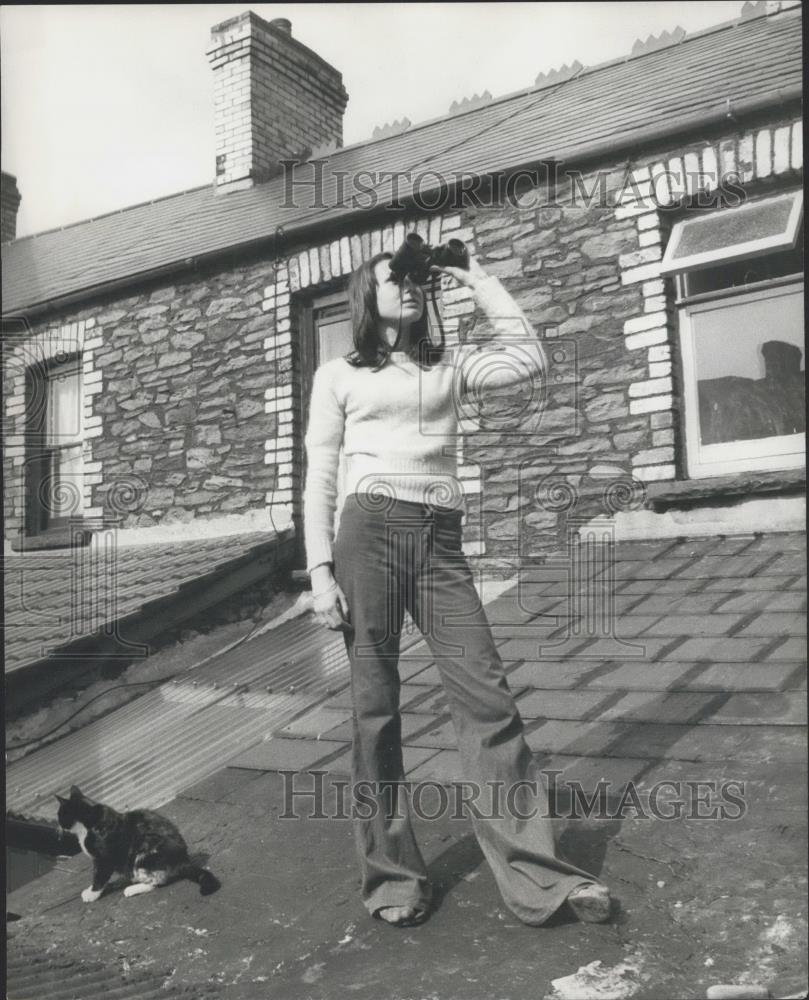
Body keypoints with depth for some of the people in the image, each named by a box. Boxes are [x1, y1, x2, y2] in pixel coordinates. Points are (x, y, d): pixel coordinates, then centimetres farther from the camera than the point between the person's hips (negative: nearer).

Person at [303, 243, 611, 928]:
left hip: (441, 543, 2)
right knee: (376, 706, -1)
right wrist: (320, 572, -4)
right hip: (369, 531, -2)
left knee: (487, 697, -6)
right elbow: (319, 479, 7)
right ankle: (392, 876, 12)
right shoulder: (339, 376, 13)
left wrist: (478, 280, 10)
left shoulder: (451, 365, 19)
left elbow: (529, 363, 2)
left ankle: (537, 874, -1)